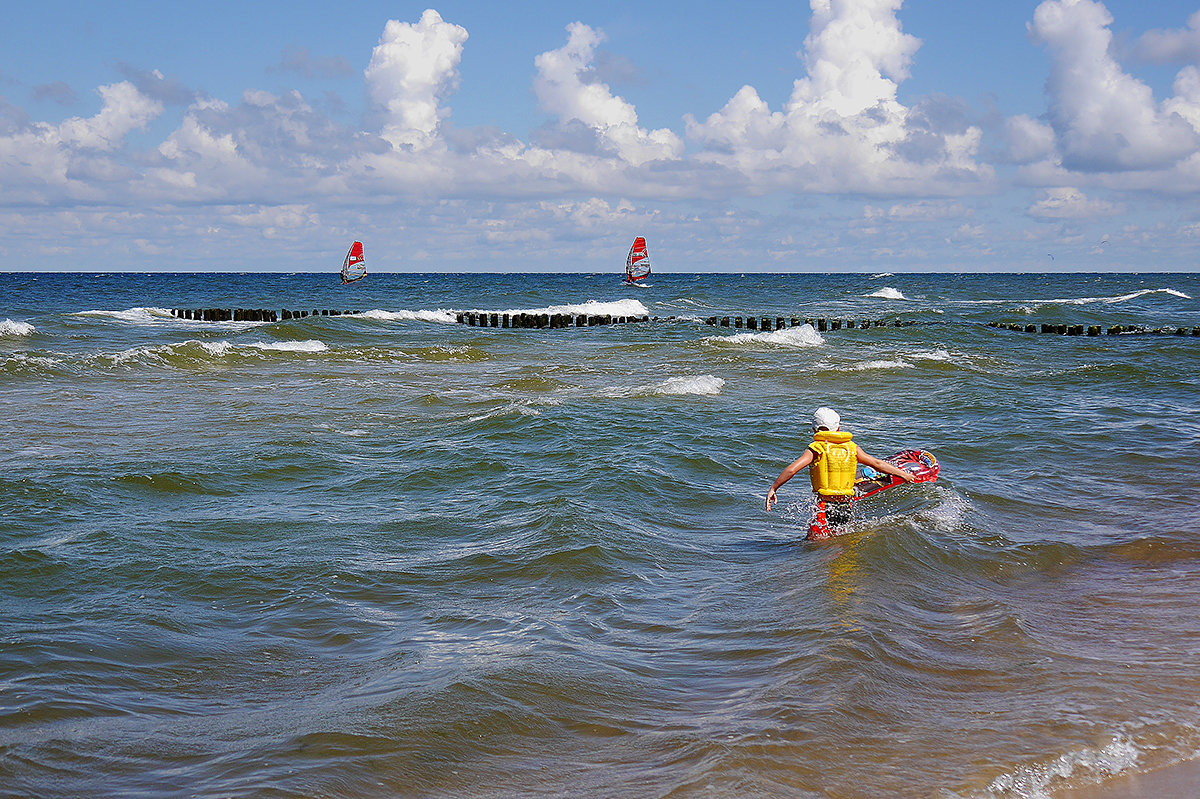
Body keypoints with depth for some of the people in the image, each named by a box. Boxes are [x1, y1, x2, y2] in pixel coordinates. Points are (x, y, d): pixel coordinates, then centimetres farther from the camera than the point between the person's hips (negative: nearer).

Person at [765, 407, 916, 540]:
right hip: (846, 506, 4)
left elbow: (792, 469, -12)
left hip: (824, 507, -4)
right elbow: (877, 464, 14)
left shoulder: (816, 449, -3)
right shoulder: (851, 448, 8)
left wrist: (773, 489, -4)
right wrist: (903, 474, 27)